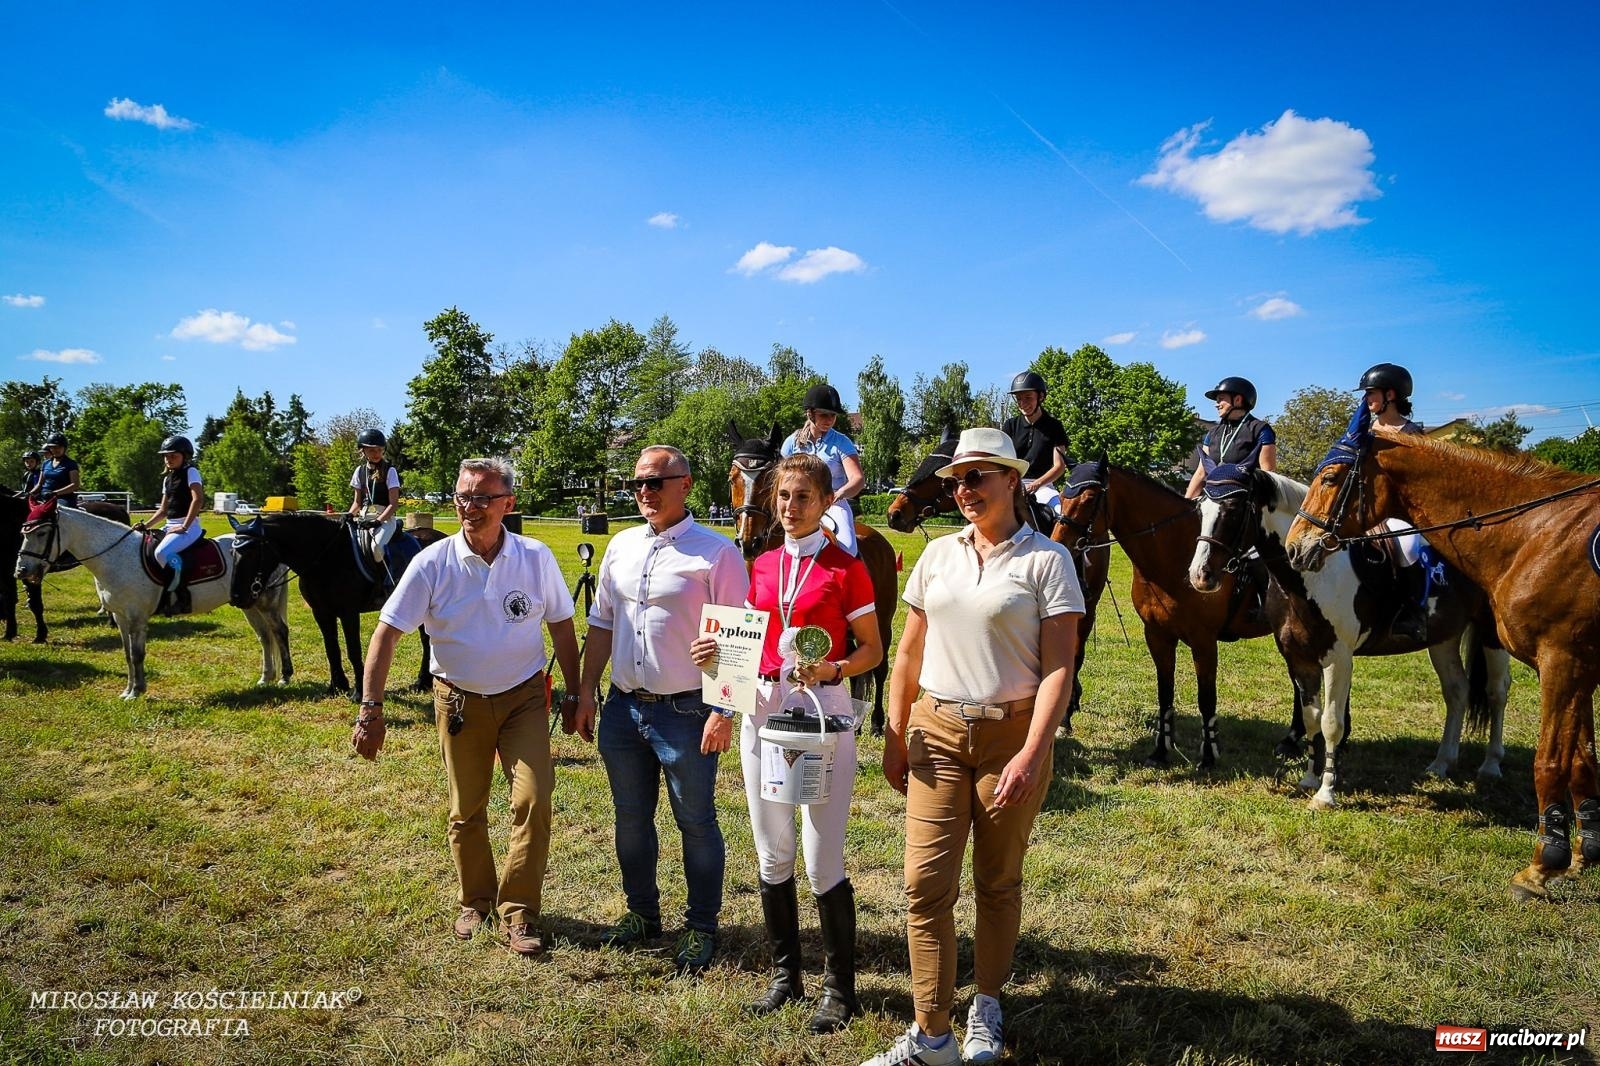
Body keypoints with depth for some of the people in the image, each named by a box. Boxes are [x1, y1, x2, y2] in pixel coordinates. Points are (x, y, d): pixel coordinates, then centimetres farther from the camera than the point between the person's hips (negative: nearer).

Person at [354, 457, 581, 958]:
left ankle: (518, 912, 5)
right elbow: (386, 633, -11)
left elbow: (562, 629, 0)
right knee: (466, 811, 13)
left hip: (523, 696, 0)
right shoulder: (433, 563, -13)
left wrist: (576, 695, 3)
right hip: (459, 701, 1)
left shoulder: (536, 558, -10)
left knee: (533, 798, -12)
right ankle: (475, 902, 35)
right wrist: (370, 709, -17)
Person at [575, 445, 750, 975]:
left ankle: (702, 928, 22)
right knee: (631, 818, 18)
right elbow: (601, 624, 15)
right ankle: (641, 913, 36)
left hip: (685, 711, -6)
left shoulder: (716, 553, -10)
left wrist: (723, 710, -17)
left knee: (696, 823, 6)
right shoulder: (621, 546, 9)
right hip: (623, 707, 6)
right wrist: (586, 691, 10)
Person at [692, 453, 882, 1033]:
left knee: (823, 862, -2)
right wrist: (721, 652, -1)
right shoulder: (762, 566, 10)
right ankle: (784, 972, 29)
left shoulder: (846, 569, -5)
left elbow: (873, 650, -1)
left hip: (824, 713, -5)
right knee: (772, 854, 12)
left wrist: (832, 669, -19)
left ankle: (839, 987, 16)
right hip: (763, 708, 5)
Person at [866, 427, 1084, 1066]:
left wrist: (1031, 756, -20)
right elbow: (908, 654, 11)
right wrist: (895, 739, 8)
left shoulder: (1045, 560, -7)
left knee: (998, 881, 11)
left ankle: (986, 1009, 32)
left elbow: (1058, 669, -12)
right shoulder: (939, 555, 6)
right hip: (936, 733, 3)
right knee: (926, 884, -1)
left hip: (1011, 735, -3)